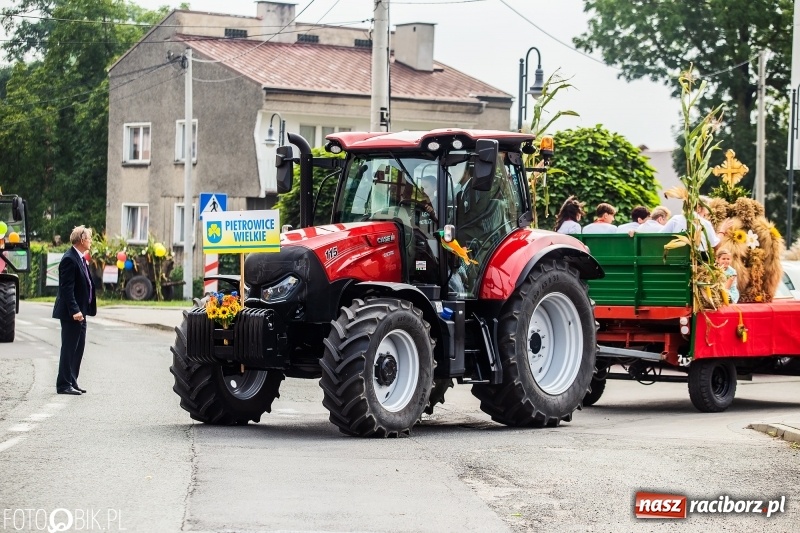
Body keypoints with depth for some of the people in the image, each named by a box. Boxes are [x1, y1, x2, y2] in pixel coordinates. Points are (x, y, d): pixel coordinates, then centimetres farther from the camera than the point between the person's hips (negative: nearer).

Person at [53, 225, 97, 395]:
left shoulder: (80, 259, 14)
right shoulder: (69, 259, -17)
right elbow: (66, 288, -22)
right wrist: (74, 310, -26)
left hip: (79, 312, 10)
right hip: (71, 313, -10)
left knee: (78, 348, 13)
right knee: (69, 349, -5)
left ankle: (72, 382, 20)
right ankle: (64, 385, 0)